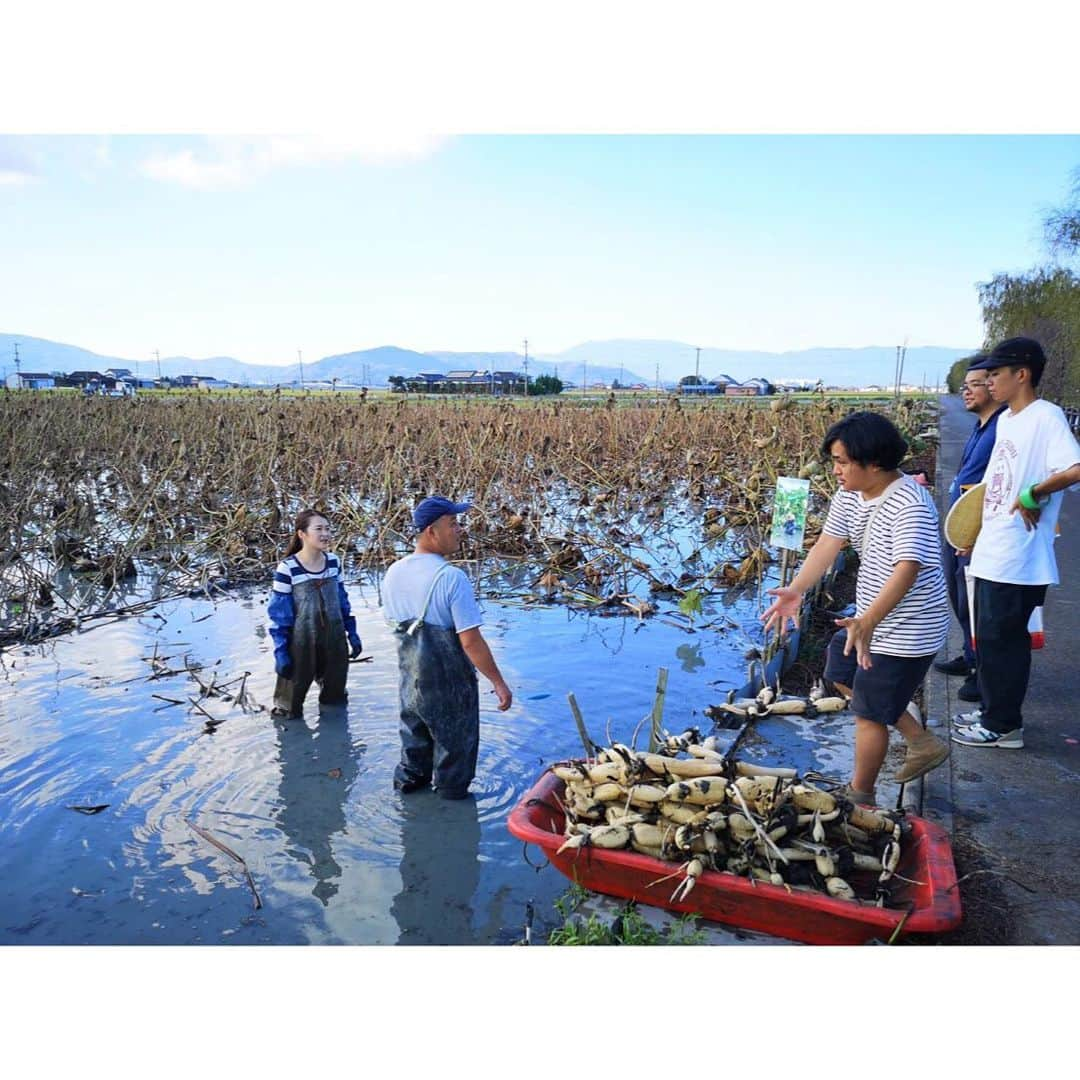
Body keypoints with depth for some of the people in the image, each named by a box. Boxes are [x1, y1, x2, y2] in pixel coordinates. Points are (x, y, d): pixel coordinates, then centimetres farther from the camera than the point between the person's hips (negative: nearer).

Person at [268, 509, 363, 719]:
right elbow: (278, 614, -12)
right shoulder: (287, 568, -16)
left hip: (334, 641, 4)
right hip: (301, 643, -4)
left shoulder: (333, 561, -2)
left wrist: (352, 634, 10)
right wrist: (280, 652, -13)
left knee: (335, 696, 20)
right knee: (291, 709, 10)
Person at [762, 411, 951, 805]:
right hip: (870, 617, 10)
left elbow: (907, 569, -39)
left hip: (906, 629, -10)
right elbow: (828, 543, -7)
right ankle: (924, 744, 33)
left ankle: (859, 796, 25)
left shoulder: (910, 505, -29)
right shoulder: (850, 495, -2)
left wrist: (868, 621, -52)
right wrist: (796, 590, -23)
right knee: (842, 674, 24)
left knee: (869, 711, 2)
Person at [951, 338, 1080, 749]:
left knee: (1003, 639, 2)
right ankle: (992, 711, 33)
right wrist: (975, 535, 17)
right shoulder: (1006, 419, 13)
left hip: (1017, 560, -9)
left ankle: (1004, 725, 16)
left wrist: (1032, 495, -19)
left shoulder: (1047, 417, -15)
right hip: (991, 553, 9)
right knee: (988, 637, 18)